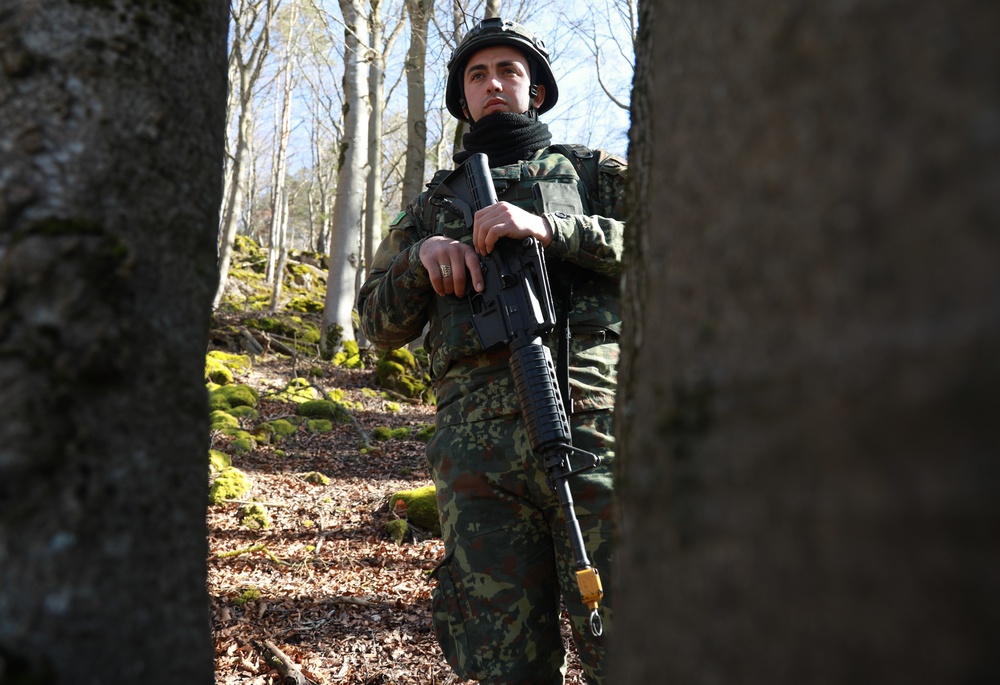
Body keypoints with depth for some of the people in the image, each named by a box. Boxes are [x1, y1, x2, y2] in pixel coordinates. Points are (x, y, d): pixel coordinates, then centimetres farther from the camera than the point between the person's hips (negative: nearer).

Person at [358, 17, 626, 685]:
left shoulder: (594, 172, 18)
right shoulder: (432, 206, 24)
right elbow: (380, 323, 19)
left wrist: (551, 228, -11)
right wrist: (423, 253, -2)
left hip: (592, 426, -1)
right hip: (478, 452, 2)